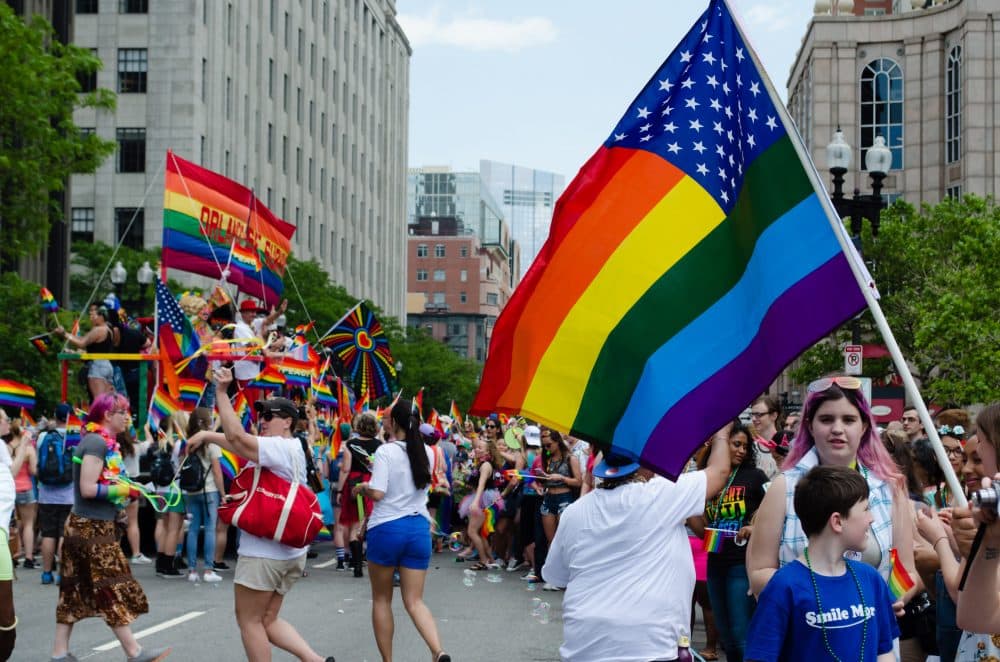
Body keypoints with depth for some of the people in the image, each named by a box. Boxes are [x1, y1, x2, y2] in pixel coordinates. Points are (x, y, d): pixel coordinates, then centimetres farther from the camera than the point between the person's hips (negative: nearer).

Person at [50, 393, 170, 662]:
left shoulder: (105, 442, 13)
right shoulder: (96, 442, -16)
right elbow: (87, 489, -21)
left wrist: (125, 489, 1)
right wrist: (123, 490, -14)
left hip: (93, 526, 9)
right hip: (91, 529, -9)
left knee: (76, 590, 10)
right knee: (113, 589, -4)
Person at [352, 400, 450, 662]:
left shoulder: (386, 451, -10)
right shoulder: (427, 452, 6)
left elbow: (377, 493, -17)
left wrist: (362, 487, 3)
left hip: (387, 529, -4)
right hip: (419, 529, 4)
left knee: (381, 600, 13)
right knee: (414, 601, 4)